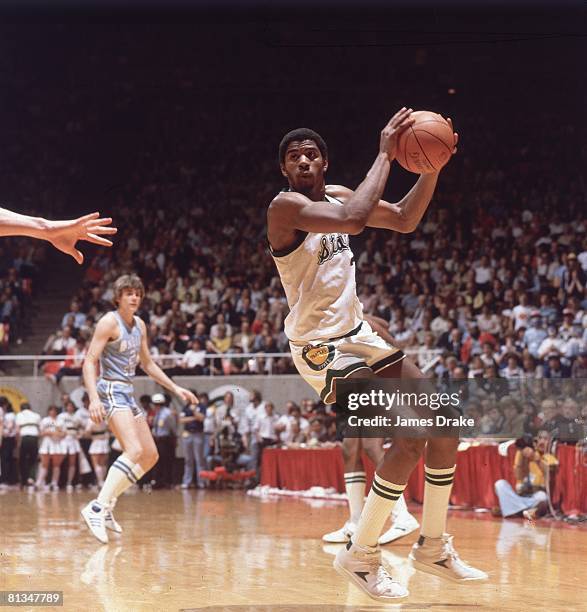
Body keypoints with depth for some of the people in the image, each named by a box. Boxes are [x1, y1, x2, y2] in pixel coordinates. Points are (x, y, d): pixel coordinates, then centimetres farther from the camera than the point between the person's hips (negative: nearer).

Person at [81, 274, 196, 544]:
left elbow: (147, 364, 25)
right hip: (111, 391, -9)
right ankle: (97, 507, -33)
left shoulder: (139, 325, 14)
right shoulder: (109, 322, -10)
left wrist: (175, 388, 19)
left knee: (150, 456, 9)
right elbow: (89, 362, -15)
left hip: (127, 393, 9)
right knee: (134, 450, -27)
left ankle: (107, 504, 12)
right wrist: (94, 398, -28)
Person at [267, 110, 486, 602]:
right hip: (321, 348, -9)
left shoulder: (337, 194, 8)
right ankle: (360, 556, -6)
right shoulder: (286, 206, -18)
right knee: (410, 440, -21)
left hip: (359, 334, 9)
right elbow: (353, 219, -36)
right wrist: (385, 156, -29)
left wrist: (432, 167, -2)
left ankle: (433, 548, 19)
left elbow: (405, 220, 13)